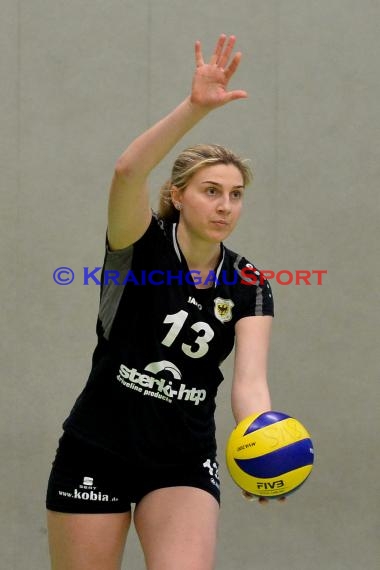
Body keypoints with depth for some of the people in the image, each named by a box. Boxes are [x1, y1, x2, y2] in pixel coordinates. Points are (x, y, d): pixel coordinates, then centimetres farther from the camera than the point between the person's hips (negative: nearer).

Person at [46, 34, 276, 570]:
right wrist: (196, 107, -42)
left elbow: (249, 380, -14)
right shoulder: (140, 245, -8)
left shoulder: (248, 287, -1)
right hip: (95, 453, -2)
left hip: (184, 464, 2)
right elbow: (128, 170, -29)